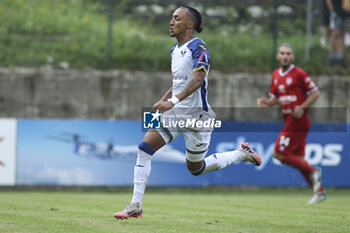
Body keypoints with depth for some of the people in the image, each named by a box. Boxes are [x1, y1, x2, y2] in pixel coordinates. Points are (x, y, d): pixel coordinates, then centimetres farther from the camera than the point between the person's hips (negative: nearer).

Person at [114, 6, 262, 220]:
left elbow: (197, 80, -27)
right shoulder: (175, 50, 13)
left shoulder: (198, 48, -14)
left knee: (196, 169, 6)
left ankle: (242, 154, 27)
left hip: (197, 115, -7)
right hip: (175, 113, 7)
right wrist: (163, 100, 13)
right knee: (144, 148, -11)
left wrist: (173, 101, -38)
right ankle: (135, 206, -10)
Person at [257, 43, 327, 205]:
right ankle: (319, 192, 15)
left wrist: (302, 107, -18)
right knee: (298, 159, 10)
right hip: (289, 122, 8)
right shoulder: (276, 75, 13)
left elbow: (315, 93, -7)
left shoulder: (299, 74, -10)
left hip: (298, 121, -8)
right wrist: (266, 102, -1)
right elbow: (275, 98, 20)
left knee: (279, 154, -12)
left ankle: (312, 172, -3)